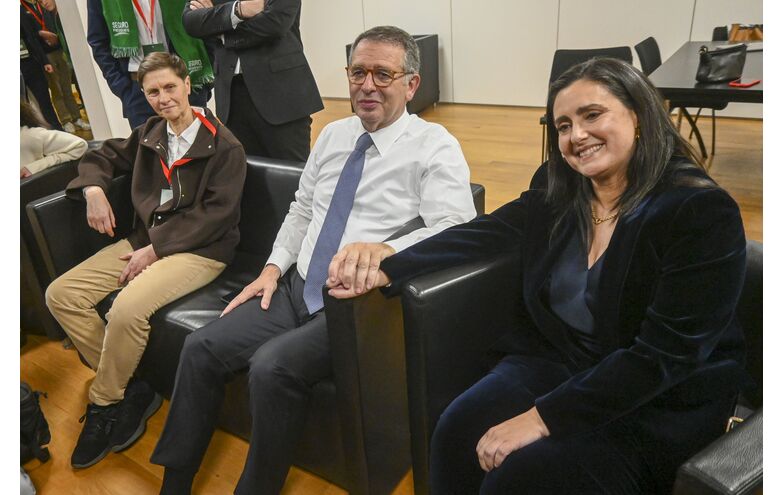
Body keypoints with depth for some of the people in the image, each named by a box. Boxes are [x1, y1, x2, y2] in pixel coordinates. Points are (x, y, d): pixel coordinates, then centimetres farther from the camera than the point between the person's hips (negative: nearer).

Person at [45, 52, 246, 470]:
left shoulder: (223, 146, -8)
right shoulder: (150, 134, 12)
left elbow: (217, 214, -15)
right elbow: (103, 156, 28)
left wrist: (156, 249, -17)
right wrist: (93, 188, 4)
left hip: (200, 248, -7)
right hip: (145, 238, 8)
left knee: (127, 308, -32)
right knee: (61, 295, -5)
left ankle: (104, 404, -5)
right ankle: (128, 389, -2)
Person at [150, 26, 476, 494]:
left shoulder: (434, 146, -8)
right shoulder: (333, 135, 13)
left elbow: (455, 230, -21)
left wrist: (386, 250, -38)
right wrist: (274, 267, 6)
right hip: (297, 289, 7)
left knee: (273, 366, -27)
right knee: (202, 348, -3)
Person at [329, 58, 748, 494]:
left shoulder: (703, 213, -17)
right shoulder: (558, 199, 2)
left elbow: (665, 353, -23)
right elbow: (477, 236, 5)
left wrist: (545, 417, -26)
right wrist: (385, 270, -9)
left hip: (661, 401, -4)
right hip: (556, 362, 5)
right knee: (458, 433, -17)